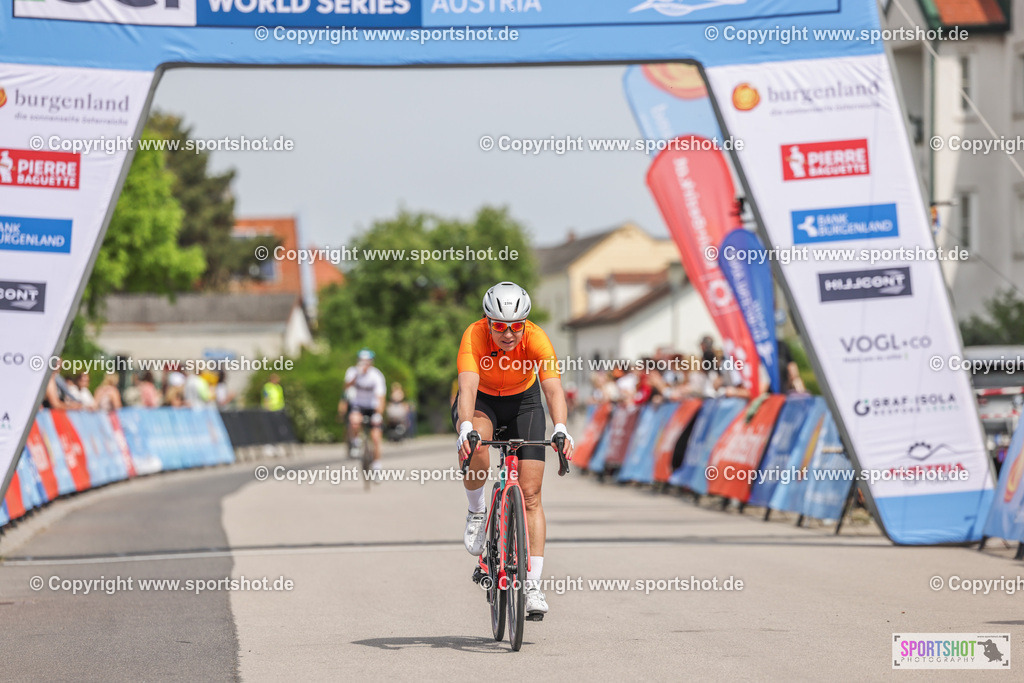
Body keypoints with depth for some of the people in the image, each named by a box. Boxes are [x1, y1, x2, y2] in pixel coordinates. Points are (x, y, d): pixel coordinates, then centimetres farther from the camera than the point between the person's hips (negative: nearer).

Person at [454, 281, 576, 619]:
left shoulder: (536, 338, -30)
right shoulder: (474, 337, -32)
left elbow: (553, 387, -40)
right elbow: (468, 387, -44)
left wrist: (561, 429, -58)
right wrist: (466, 429, -61)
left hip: (523, 401, 1)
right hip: (482, 401, -1)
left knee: (530, 494, -9)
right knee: (477, 452, -35)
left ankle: (533, 586, -6)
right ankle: (476, 512, -4)